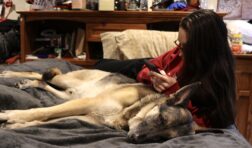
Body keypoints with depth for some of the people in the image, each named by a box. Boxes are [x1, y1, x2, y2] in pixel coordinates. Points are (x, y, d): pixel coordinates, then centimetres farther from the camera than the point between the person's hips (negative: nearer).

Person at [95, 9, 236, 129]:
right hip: (152, 88, 5)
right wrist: (153, 77, -33)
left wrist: (175, 91, -44)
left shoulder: (218, 78, -39)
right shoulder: (183, 51, -24)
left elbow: (203, 123, -38)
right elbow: (152, 64, -10)